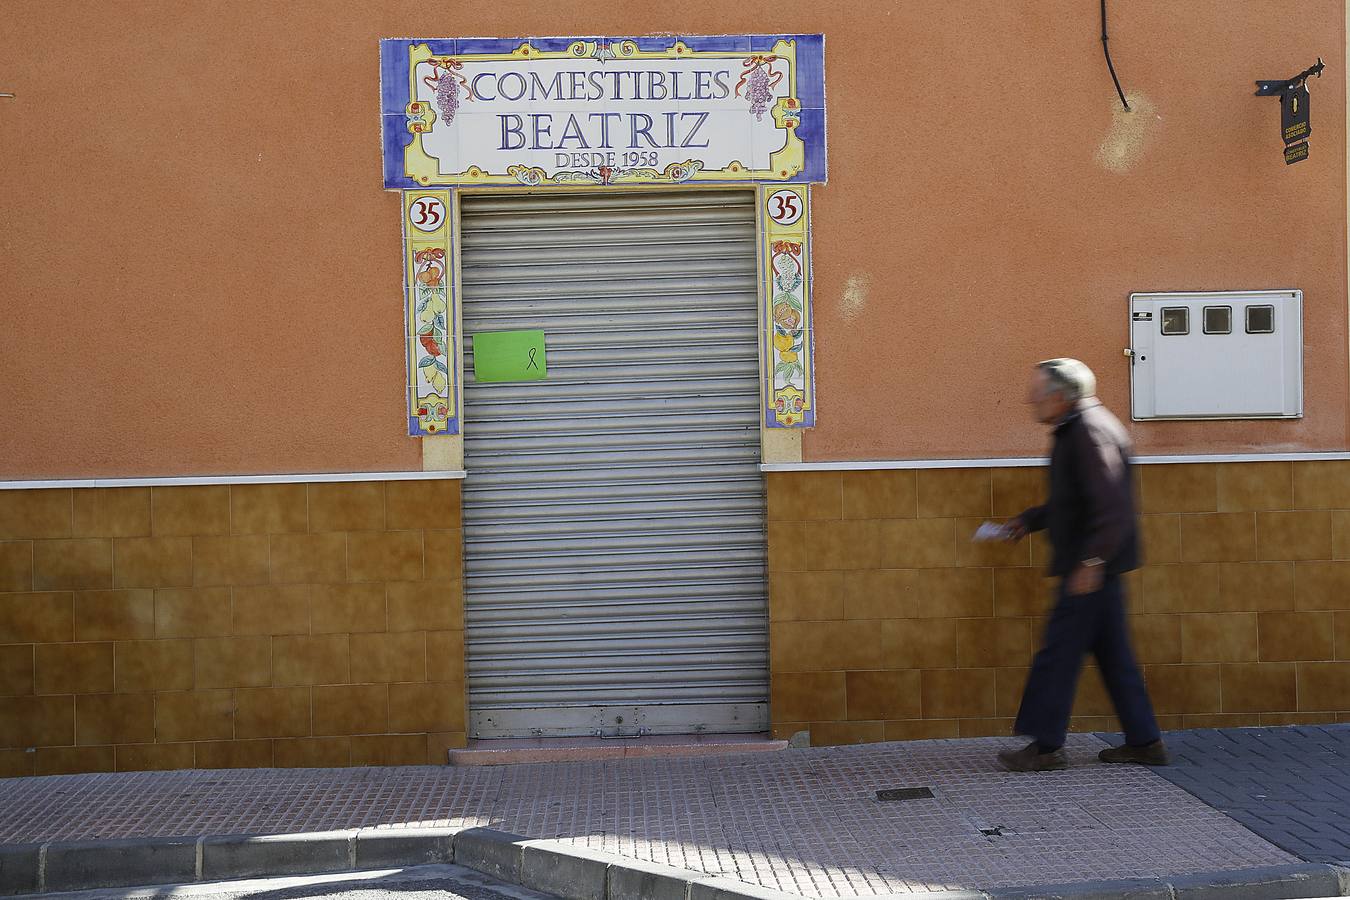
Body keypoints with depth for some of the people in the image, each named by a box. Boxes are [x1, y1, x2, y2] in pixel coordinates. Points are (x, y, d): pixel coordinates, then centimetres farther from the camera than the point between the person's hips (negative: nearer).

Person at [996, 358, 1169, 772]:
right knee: (1113, 654, 13)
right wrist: (1028, 521, 22)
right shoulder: (1074, 431, 16)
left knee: (1060, 652, -4)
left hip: (1091, 566, -10)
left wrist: (1092, 561, -27)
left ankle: (1046, 746, 3)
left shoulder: (1092, 432, -17)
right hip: (1095, 566, 10)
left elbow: (1111, 505, -25)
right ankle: (1144, 741, 18)